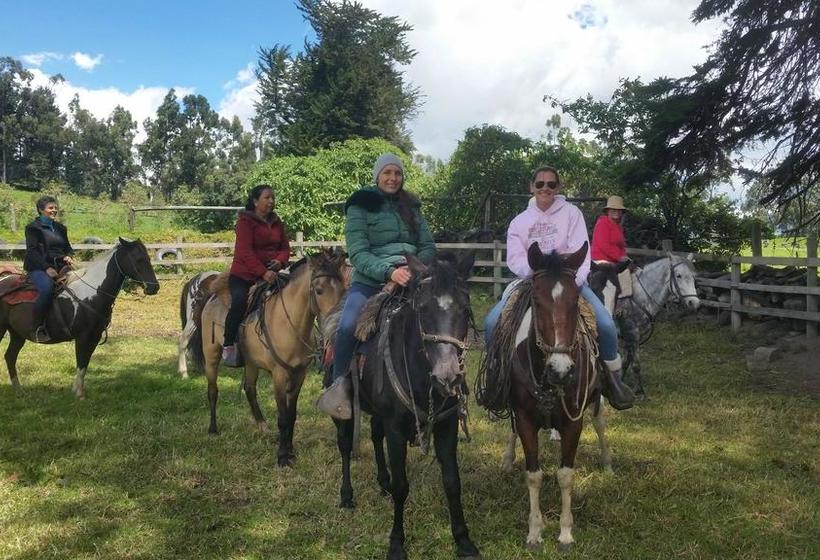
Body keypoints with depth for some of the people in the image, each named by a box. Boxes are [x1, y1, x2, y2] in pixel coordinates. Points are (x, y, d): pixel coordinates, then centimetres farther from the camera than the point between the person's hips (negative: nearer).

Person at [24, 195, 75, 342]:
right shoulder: (33, 228, 1)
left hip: (59, 268, 7)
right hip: (38, 268, -6)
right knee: (47, 288, -36)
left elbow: (68, 247, 24)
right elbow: (32, 251, -8)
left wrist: (67, 257, -1)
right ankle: (38, 327, -26)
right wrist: (47, 268, -19)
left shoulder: (60, 228, 19)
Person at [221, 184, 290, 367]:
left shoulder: (277, 223, 14)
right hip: (243, 274, -6)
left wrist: (280, 261, -12)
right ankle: (228, 346, -14)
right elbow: (245, 251, -17)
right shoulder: (245, 221, -6)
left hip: (269, 274, 6)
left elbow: (285, 247, 12)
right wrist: (263, 272, -28)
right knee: (239, 302, -30)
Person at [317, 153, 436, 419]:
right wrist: (389, 271, -25)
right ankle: (340, 384, -12)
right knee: (348, 325, -31)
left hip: (408, 280, 5)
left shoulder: (412, 207, 17)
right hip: (370, 281, -4)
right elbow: (358, 253, -9)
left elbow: (429, 247, 12)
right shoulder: (361, 206, 2)